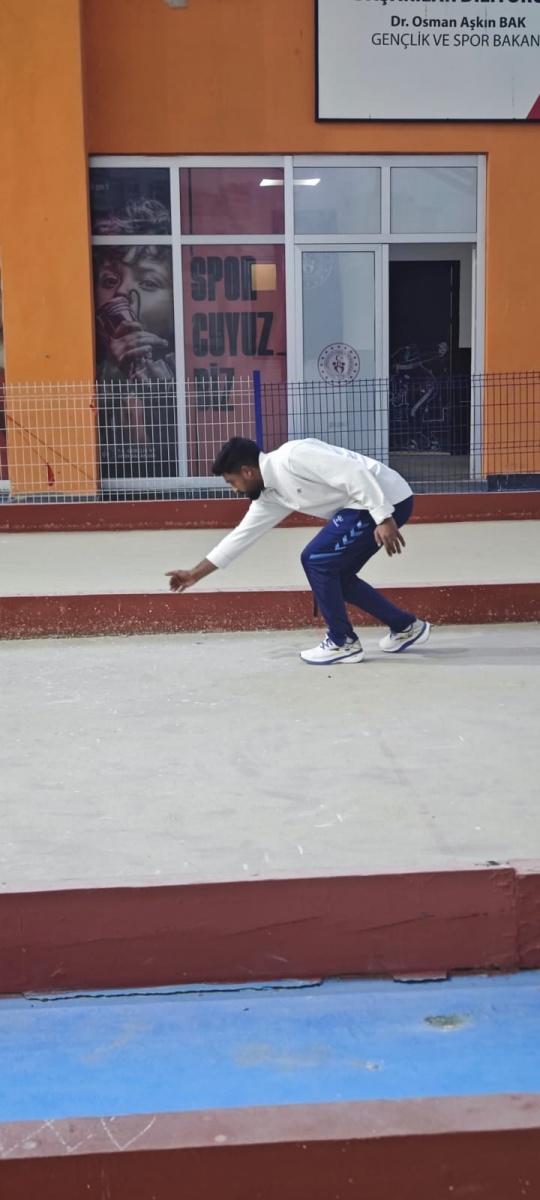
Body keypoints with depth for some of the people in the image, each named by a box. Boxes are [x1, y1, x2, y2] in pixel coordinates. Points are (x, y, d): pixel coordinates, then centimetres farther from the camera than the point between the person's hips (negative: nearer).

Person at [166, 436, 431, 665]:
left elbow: (354, 474, -23)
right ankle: (406, 627, 24)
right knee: (334, 573, 14)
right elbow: (241, 535, 19)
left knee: (315, 559, -8)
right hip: (366, 506, 10)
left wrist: (384, 519, -24)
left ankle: (343, 642, 5)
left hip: (388, 499, -10)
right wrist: (196, 573, 22)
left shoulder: (291, 457, -17)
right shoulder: (270, 495, 11)